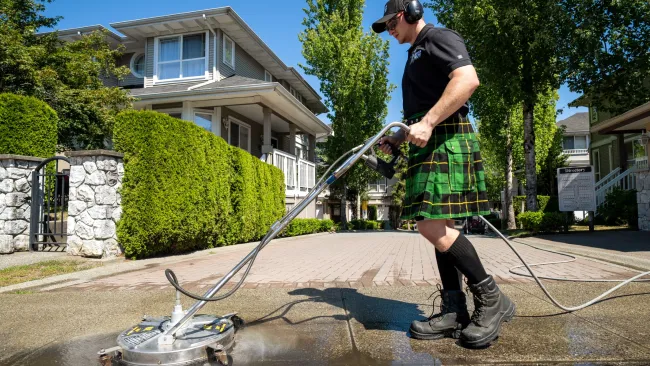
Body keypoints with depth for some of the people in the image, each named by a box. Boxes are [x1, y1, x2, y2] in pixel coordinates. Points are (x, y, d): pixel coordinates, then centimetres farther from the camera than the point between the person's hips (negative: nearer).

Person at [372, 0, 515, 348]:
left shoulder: (438, 37, -1)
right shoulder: (416, 54, 29)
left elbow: (468, 79, -20)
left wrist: (428, 123, -24)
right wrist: (397, 138, 19)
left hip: (445, 141, -10)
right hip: (428, 145, 10)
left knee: (432, 223, -19)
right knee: (438, 226, 4)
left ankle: (491, 299, -4)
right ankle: (454, 311, 7)